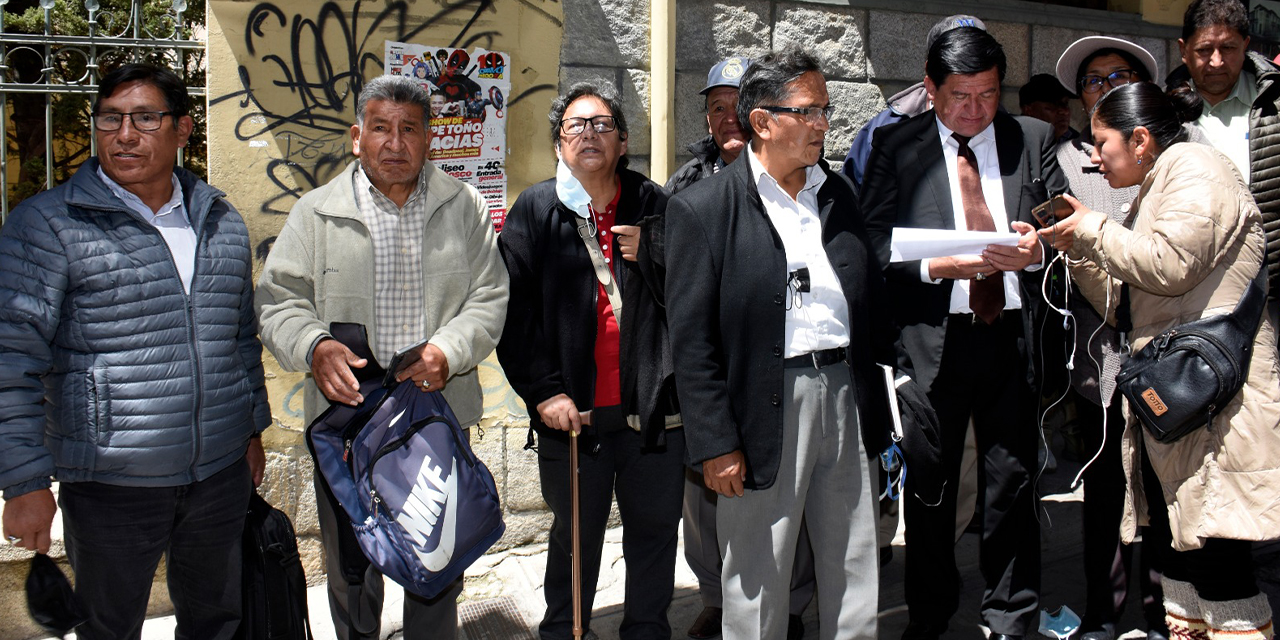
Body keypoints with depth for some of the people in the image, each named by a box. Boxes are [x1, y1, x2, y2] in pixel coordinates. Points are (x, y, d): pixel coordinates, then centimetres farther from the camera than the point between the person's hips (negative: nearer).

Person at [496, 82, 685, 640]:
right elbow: (513, 312, -3)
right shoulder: (535, 211, 2)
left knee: (655, 532, 13)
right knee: (575, 537, 13)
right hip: (573, 413, -1)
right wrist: (544, 391, -10)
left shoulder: (655, 206, 6)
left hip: (654, 409, 2)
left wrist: (651, 258, -11)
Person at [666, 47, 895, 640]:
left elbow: (870, 297, 15)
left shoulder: (838, 193, 12)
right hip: (766, 407, -5)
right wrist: (716, 443, -13)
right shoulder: (702, 208, -6)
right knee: (759, 587, 8)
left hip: (845, 394, 5)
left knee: (855, 578, 15)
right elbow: (691, 340, -9)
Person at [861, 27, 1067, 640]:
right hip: (933, 337, -1)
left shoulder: (1034, 139, 8)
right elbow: (874, 245, -4)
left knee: (1012, 484, 9)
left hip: (1014, 334, 2)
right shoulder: (896, 146, 1)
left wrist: (1037, 251, -12)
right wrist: (937, 266, -19)